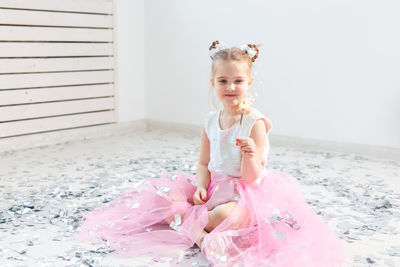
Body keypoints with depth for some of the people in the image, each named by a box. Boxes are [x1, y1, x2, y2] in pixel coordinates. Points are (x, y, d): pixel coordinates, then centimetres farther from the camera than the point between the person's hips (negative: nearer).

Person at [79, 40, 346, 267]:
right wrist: (201, 186, -11)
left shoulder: (255, 122, -14)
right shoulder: (210, 121, 3)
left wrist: (250, 155, -38)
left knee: (226, 215, -40)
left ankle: (182, 219, -12)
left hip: (245, 192, -6)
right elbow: (204, 164, 11)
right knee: (163, 194, -10)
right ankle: (200, 234, -22)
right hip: (214, 187, 7)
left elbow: (251, 177, -16)